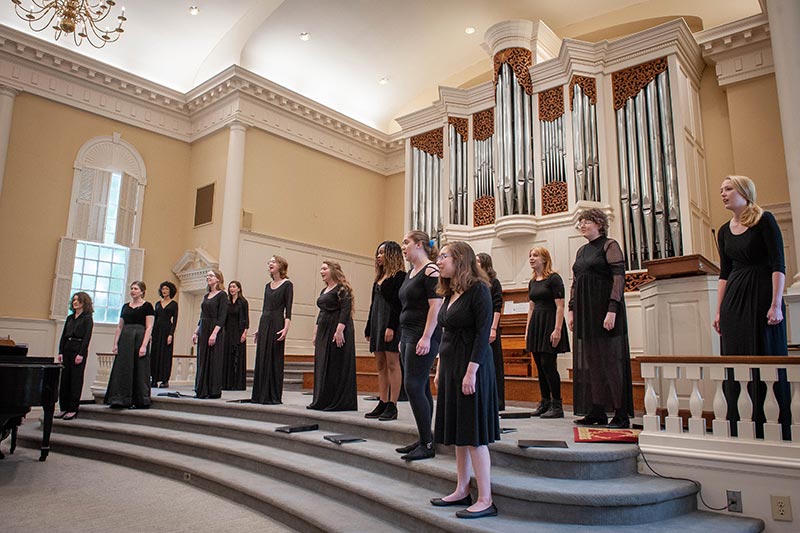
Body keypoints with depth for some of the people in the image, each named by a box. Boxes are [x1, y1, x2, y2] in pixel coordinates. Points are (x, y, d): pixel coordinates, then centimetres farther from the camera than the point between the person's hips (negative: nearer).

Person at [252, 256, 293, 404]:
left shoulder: (287, 284, -4)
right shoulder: (268, 286, 16)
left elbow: (288, 309, -10)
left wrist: (286, 328, -20)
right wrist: (259, 328, 17)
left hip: (277, 323, -7)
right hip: (264, 323, 7)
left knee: (275, 359, -4)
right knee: (261, 358, 6)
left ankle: (274, 396, 2)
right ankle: (260, 395, 13)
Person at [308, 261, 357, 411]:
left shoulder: (342, 289, -8)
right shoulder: (324, 291, 19)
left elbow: (346, 310, -17)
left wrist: (339, 330, -26)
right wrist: (315, 333, 19)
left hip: (336, 331, -9)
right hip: (323, 332, 9)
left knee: (336, 365, -5)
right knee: (322, 366, 10)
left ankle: (339, 402, 1)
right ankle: (322, 400, 17)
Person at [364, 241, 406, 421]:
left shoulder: (399, 275, -6)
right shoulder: (379, 278, 20)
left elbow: (398, 303, -15)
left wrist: (391, 326, -22)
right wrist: (369, 329, 18)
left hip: (391, 323, -9)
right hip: (377, 322, 9)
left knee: (392, 364, -6)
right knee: (380, 365, 9)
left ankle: (392, 406, -2)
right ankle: (382, 403, 15)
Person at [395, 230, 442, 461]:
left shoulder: (431, 271, -10)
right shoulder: (411, 273, 18)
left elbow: (436, 306, -18)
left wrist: (426, 338, -23)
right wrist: (403, 339, 21)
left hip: (423, 337, -9)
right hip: (408, 335, 9)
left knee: (414, 387, -11)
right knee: (421, 388, 11)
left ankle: (427, 444, -3)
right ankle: (425, 440, 18)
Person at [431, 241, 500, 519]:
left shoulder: (478, 290, -11)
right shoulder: (450, 294, 13)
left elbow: (483, 334, -17)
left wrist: (471, 372, -21)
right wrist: (439, 370, 15)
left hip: (471, 367, -9)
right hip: (449, 367, 9)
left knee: (474, 436, -4)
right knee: (458, 434, 13)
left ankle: (485, 500, 6)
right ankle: (462, 491, 23)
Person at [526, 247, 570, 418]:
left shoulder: (554, 278, -8)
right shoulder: (532, 282, 14)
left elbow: (560, 306, -13)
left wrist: (557, 329, -19)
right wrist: (528, 330, 14)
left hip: (550, 323, -8)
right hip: (536, 324, 8)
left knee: (548, 364, -9)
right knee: (540, 366, 9)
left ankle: (557, 406, 0)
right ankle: (545, 403, 17)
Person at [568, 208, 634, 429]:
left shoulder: (610, 245, -5)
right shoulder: (581, 251, 17)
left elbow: (619, 278, -13)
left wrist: (612, 310, -20)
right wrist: (571, 310, 11)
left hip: (604, 309, -7)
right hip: (584, 312, 7)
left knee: (610, 358, -4)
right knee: (589, 359, 7)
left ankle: (621, 413, 3)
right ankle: (597, 411, 14)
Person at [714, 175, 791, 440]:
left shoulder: (764, 220, -4)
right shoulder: (724, 232, 13)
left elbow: (778, 264, -9)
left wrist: (776, 304, -17)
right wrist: (719, 311, 9)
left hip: (762, 296, -5)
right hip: (734, 301, 6)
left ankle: (780, 426, 9)